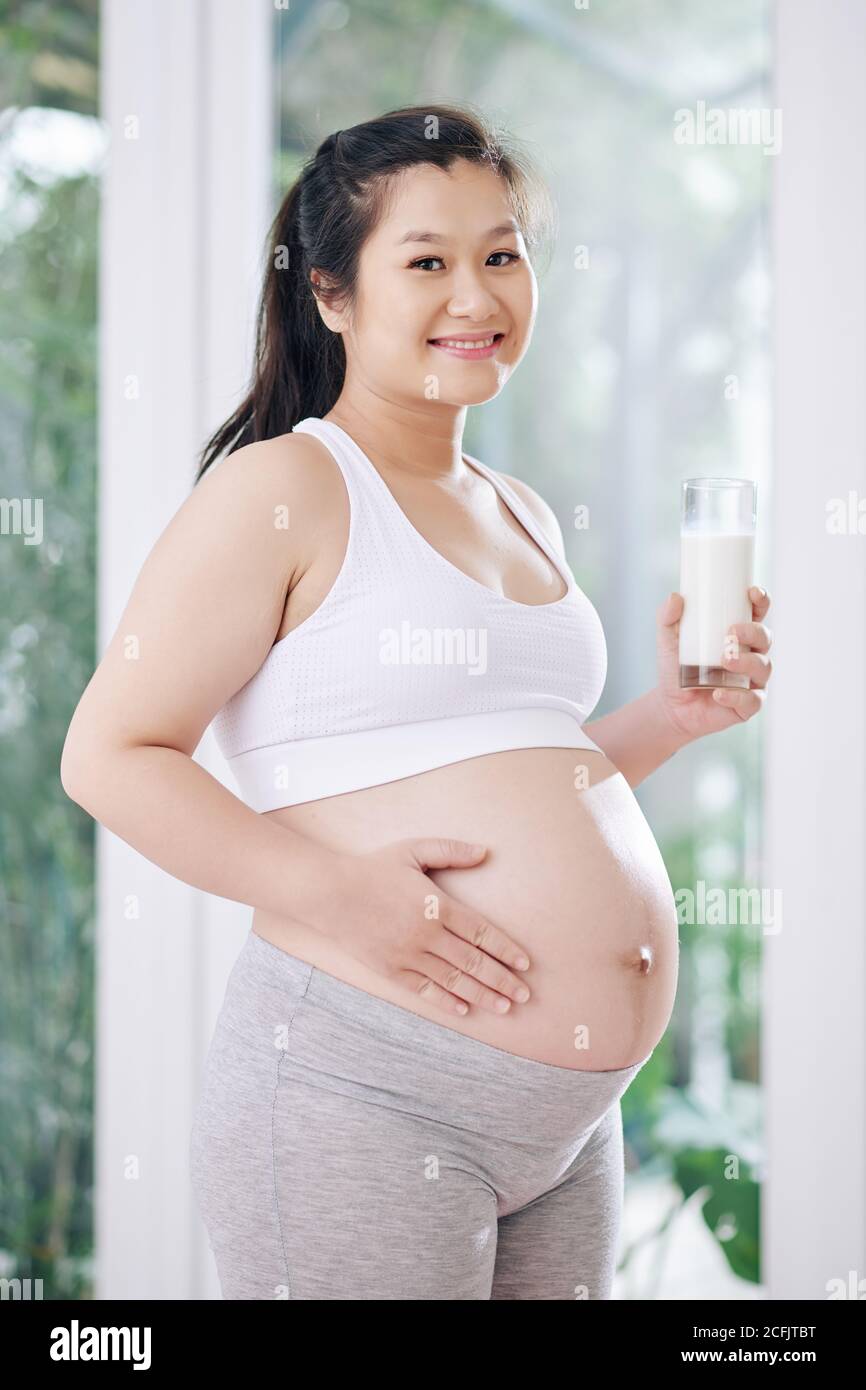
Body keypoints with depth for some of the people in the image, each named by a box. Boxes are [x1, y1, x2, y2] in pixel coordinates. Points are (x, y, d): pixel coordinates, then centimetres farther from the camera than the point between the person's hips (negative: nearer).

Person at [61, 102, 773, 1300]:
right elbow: (109, 755, -12)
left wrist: (667, 717, 10)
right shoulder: (283, 491, -8)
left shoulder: (523, 518, 17)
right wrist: (338, 893, -22)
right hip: (364, 1098, -8)